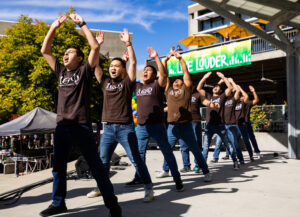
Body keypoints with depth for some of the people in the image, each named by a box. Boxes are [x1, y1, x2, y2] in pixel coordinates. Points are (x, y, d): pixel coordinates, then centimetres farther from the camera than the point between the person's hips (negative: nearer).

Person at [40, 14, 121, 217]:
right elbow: (45, 51, 19)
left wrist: (82, 24, -2)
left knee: (96, 165, -3)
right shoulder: (60, 71, 17)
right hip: (62, 126, 6)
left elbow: (95, 47, -8)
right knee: (58, 166, 14)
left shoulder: (85, 71, 3)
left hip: (81, 125, -6)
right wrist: (53, 28, 13)